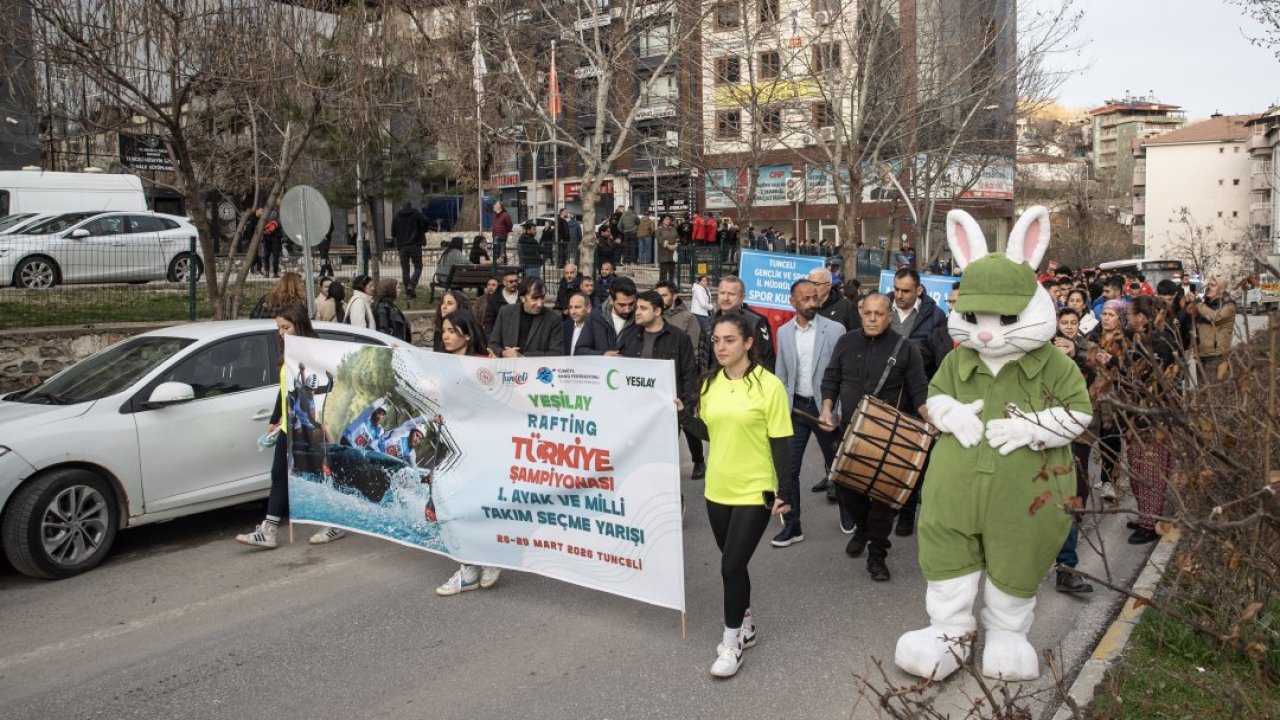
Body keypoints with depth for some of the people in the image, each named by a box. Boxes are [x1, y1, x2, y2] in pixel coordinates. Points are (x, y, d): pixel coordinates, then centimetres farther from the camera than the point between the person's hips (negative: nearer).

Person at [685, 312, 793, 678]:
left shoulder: (768, 385, -13)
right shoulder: (709, 383, 3)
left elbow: (781, 443, -10)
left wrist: (784, 491, -11)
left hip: (754, 491, -5)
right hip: (718, 489, 5)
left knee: (732, 565, -4)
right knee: (733, 563, 16)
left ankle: (731, 642, 14)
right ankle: (745, 624, 36)